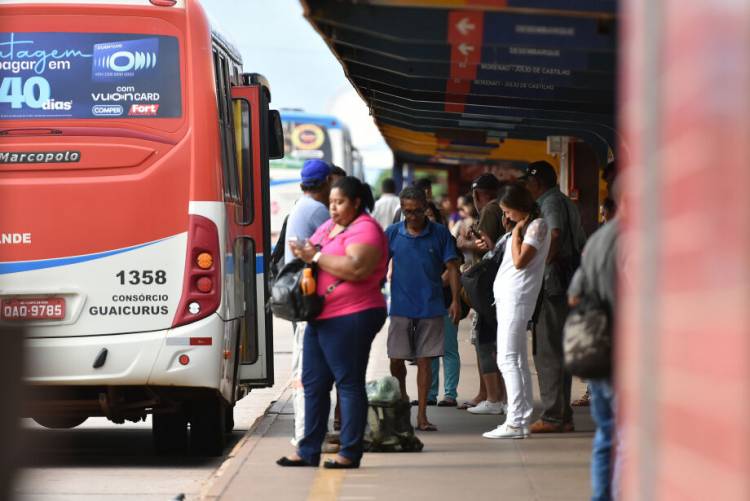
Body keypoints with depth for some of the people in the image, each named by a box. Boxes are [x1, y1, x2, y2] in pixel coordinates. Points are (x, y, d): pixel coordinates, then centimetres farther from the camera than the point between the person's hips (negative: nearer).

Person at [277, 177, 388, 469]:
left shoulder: (365, 230, -10)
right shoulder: (328, 226, 18)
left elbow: (357, 268, -25)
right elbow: (309, 252, 30)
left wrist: (316, 257, -18)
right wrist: (305, 255, 5)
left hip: (351, 318, -10)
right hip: (320, 318, 10)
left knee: (349, 383, -4)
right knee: (314, 384, 10)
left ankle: (350, 453, 0)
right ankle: (308, 451, 15)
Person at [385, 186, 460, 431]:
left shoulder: (440, 233, 1)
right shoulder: (392, 233, 2)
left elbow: (452, 267, 2)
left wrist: (455, 300, -6)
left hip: (431, 308, -1)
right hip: (400, 308, 1)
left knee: (424, 360, 1)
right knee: (396, 360, 1)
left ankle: (422, 416, 7)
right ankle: (401, 398, 28)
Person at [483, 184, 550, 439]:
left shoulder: (537, 225, -10)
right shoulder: (524, 226, 19)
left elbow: (520, 261, -18)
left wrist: (516, 231, -10)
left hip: (517, 298, -10)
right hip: (507, 297, 10)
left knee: (508, 359, -13)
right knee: (518, 360, 9)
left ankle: (515, 422, -16)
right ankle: (523, 419, 11)